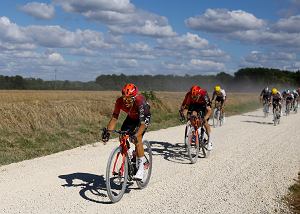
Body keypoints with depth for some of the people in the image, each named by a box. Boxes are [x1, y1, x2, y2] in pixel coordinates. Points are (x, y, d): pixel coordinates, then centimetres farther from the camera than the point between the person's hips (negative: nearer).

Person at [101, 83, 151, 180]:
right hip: (131, 118, 5)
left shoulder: (140, 101, -40)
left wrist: (136, 135, -60)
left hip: (144, 118, -5)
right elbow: (114, 118, -25)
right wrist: (107, 131, -39)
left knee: (137, 139, -26)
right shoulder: (120, 101, -28)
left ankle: (140, 168, -19)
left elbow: (143, 123, -46)